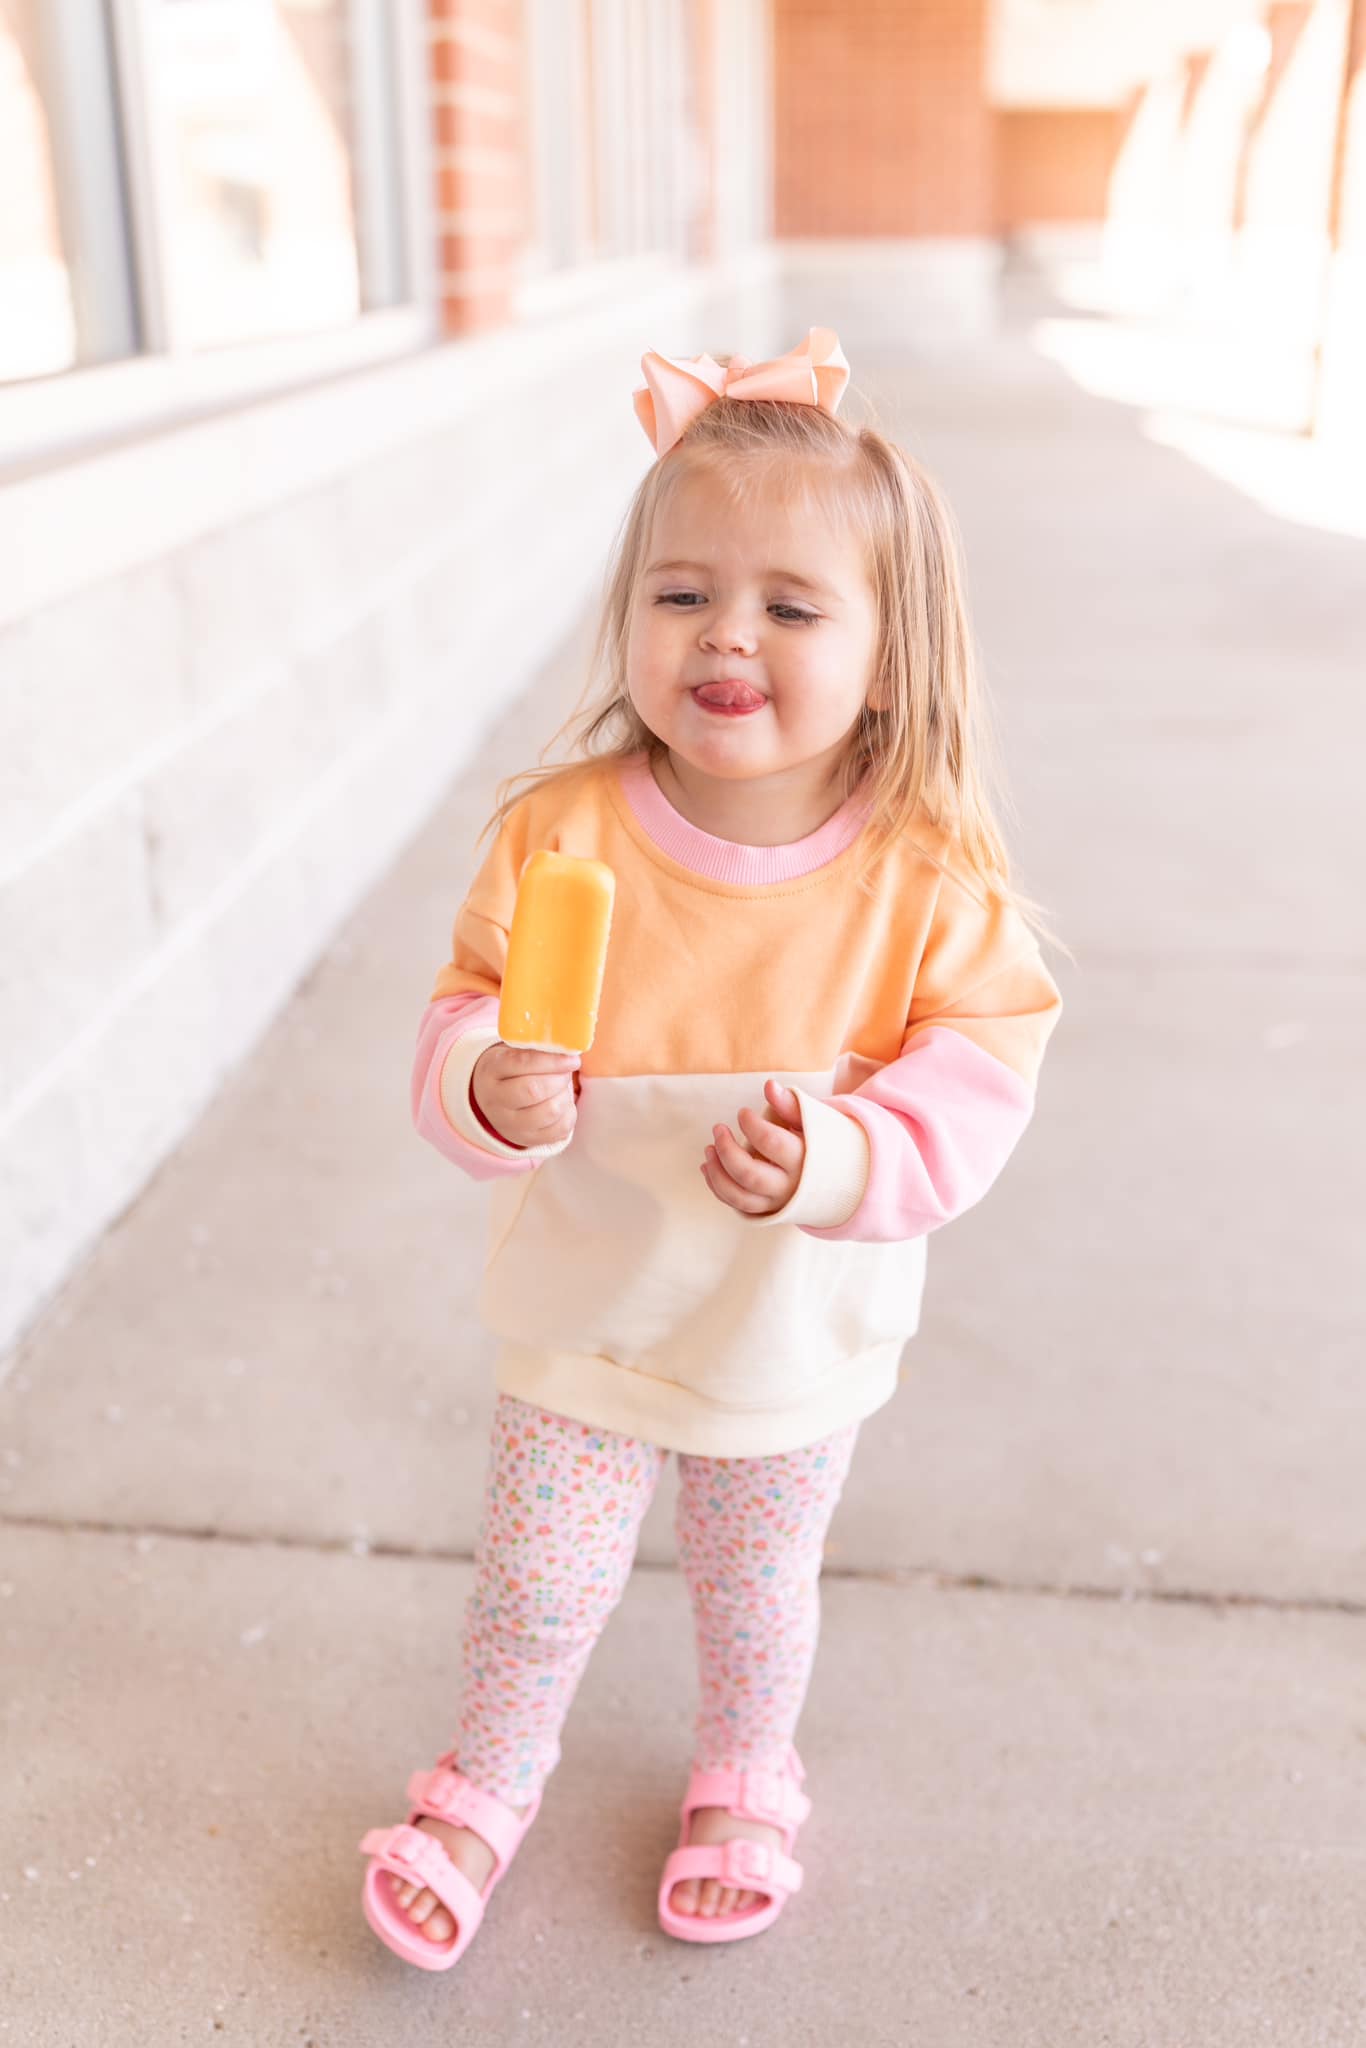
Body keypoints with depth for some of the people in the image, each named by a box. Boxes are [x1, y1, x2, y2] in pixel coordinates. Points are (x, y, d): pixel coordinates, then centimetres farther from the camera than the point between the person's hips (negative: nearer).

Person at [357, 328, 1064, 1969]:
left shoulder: (929, 881, -19)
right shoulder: (559, 834, -18)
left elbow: (974, 1089, -18)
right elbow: (463, 1018, -12)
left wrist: (835, 1159, -36)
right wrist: (492, 1092, -35)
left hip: (797, 1338, 0)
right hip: (584, 1313, 1)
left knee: (756, 1590, 23)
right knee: (536, 1586, 17)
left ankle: (746, 1776, 56)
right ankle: (487, 1779, 50)